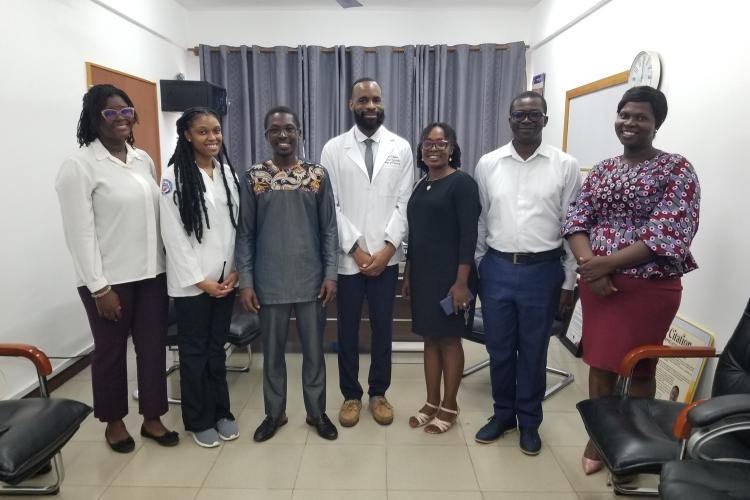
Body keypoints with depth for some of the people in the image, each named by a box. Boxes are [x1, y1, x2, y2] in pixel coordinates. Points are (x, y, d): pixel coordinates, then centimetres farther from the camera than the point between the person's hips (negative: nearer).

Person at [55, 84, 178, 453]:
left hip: (151, 272, 5)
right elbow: (80, 233, -12)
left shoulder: (143, 159, 9)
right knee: (111, 351, 11)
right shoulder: (79, 165, -9)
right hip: (110, 279, -5)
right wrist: (99, 287, -15)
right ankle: (114, 422, 31)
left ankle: (152, 418, 27)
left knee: (153, 346, 10)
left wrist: (165, 263, 9)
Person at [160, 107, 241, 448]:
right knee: (194, 351, 9)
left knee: (217, 348, 16)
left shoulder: (227, 171, 7)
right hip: (191, 282, -4)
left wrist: (235, 271, -1)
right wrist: (200, 279, -12)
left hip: (225, 278, 4)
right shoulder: (174, 175, -8)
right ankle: (199, 420, 24)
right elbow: (173, 234, -11)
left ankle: (221, 412, 30)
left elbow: (237, 225, 7)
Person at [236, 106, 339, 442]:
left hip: (311, 280, 0)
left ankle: (316, 411, 30)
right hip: (269, 281, 0)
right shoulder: (253, 177, 0)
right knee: (272, 351, 13)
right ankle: (274, 413, 33)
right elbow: (245, 233, 1)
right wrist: (245, 281, -3)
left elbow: (329, 229, 2)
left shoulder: (318, 175, 0)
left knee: (314, 350, 12)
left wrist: (330, 273, -4)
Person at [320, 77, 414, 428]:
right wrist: (355, 248, -10)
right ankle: (351, 395, 27)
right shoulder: (333, 149, 1)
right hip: (347, 257, 0)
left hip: (387, 257, 1)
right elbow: (330, 206, -3)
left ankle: (378, 393, 28)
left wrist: (388, 247, -10)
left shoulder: (401, 148, 4)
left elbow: (404, 203, 0)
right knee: (348, 329, 10)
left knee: (382, 328, 11)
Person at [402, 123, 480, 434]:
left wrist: (461, 282, -19)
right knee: (430, 338, 12)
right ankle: (431, 403, 25)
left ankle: (449, 407, 20)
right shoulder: (421, 185, 13)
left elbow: (469, 235, -14)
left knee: (449, 339, 4)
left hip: (449, 276, -6)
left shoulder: (462, 183, -8)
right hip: (422, 275, 7)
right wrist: (407, 275, 15)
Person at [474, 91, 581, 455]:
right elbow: (479, 222, 7)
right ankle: (502, 414, 34)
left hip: (543, 271, -1)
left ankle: (529, 421, 32)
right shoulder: (487, 164, 3)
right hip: (497, 268, 2)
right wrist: (473, 272, 8)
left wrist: (569, 283, -1)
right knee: (499, 349, 13)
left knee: (533, 351, 11)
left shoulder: (565, 165, -2)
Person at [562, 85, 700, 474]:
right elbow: (576, 219, 2)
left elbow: (669, 234, -15)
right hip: (597, 282, 4)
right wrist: (589, 264, -16)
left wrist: (606, 263, -20)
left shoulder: (677, 169, -5)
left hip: (647, 287, -4)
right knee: (599, 361, 13)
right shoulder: (601, 169, 10)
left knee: (636, 367, 8)